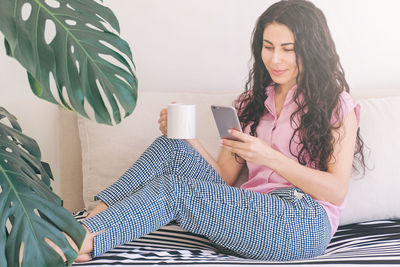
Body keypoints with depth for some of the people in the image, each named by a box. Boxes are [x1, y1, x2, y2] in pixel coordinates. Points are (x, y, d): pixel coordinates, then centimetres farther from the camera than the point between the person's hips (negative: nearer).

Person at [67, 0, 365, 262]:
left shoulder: (338, 105, 5)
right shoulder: (252, 102, 20)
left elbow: (337, 191, -6)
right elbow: (225, 178, 11)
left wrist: (270, 158, -17)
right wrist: (186, 137, -5)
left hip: (304, 223, -5)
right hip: (250, 213, 6)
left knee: (173, 189, -23)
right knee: (170, 147, -12)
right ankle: (90, 221, -23)